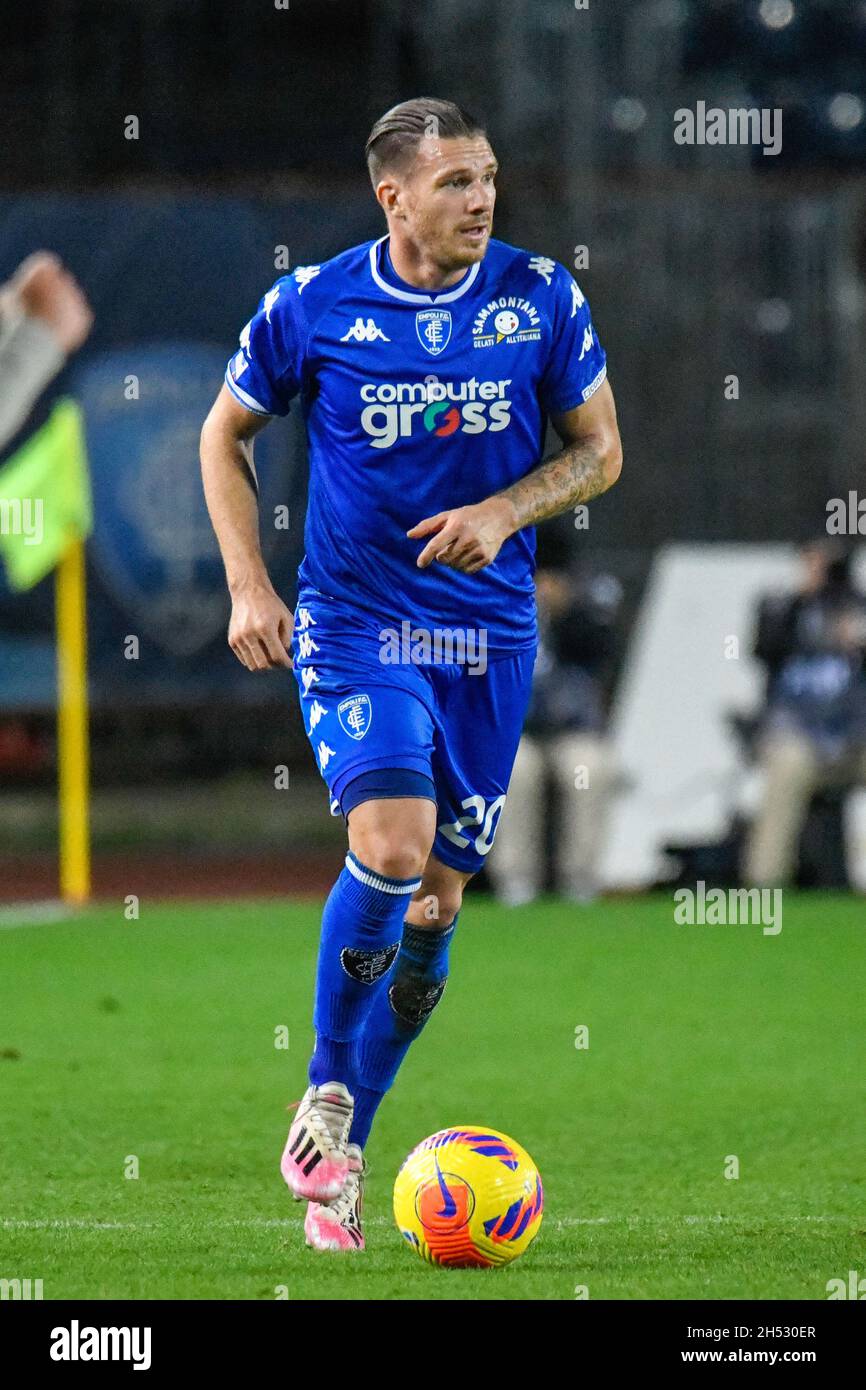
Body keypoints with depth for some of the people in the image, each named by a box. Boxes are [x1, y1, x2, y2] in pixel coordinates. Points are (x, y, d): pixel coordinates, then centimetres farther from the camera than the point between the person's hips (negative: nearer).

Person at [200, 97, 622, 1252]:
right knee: (391, 841, -25)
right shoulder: (312, 307, -7)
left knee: (436, 896, 6)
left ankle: (342, 1156, 20)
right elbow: (226, 433, 8)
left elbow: (599, 449, 6)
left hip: (490, 632, 3)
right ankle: (325, 1091, -5)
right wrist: (249, 586, -2)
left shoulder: (543, 299, -4)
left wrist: (504, 512, -13)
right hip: (352, 623, -3)